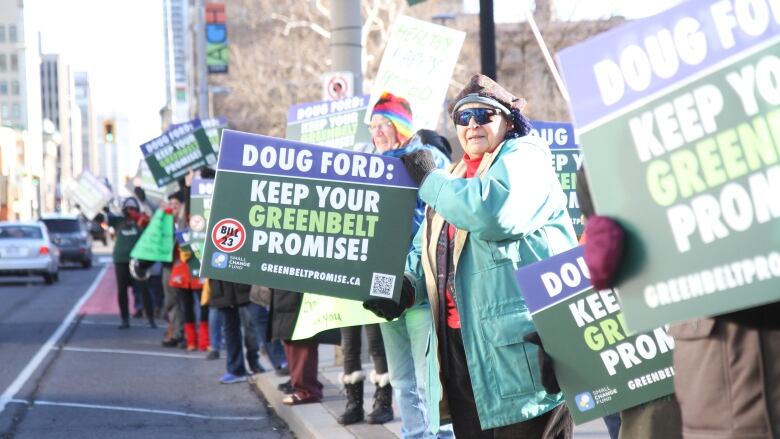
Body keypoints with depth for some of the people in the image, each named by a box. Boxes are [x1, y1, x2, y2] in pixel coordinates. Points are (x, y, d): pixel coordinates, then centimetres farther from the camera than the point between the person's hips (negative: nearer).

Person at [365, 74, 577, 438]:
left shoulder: (523, 158, -3)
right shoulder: (453, 179, 23)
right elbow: (426, 250, 24)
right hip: (460, 344, 8)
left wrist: (429, 178, -10)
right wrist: (406, 284, 0)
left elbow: (496, 211, -24)